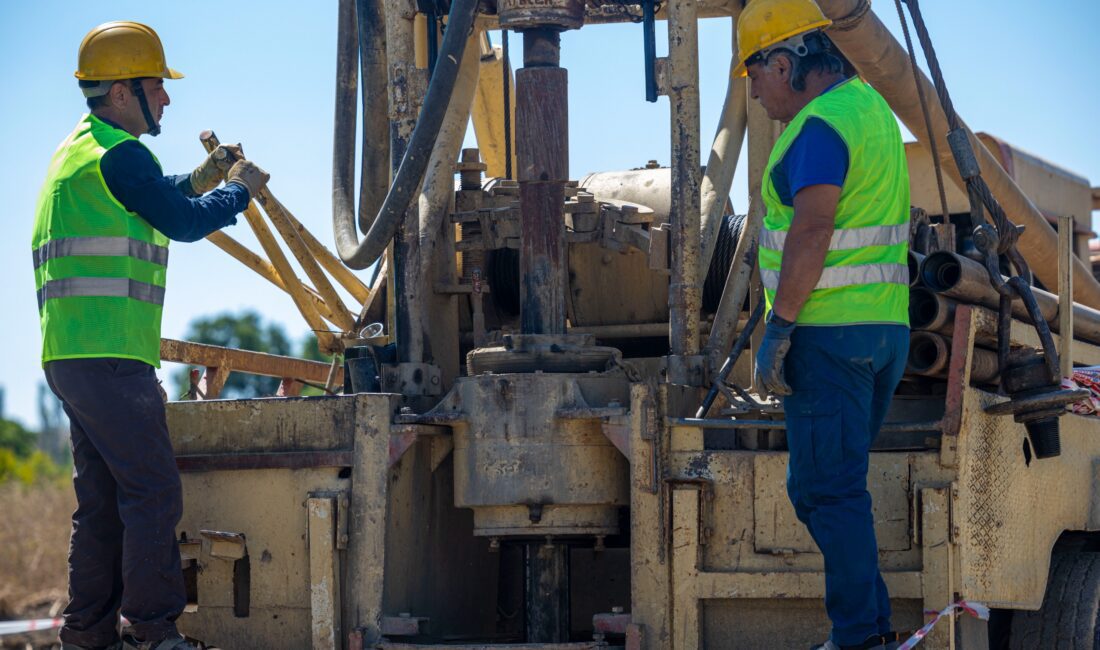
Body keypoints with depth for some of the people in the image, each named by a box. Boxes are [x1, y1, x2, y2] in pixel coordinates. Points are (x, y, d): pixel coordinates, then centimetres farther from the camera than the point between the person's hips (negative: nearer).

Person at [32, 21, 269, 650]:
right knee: (154, 491, -9)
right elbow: (183, 223, -12)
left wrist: (199, 181, 24)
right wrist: (240, 190, 4)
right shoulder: (118, 153, -11)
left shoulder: (81, 150, 22)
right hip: (106, 356, -10)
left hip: (74, 356, 10)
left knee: (104, 499, 12)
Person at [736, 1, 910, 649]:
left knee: (828, 489, -5)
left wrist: (777, 331, -20)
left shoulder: (821, 126, -16)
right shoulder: (871, 108, 16)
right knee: (835, 484, 17)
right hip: (885, 327, 10)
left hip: (827, 330, -10)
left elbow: (811, 232, -24)